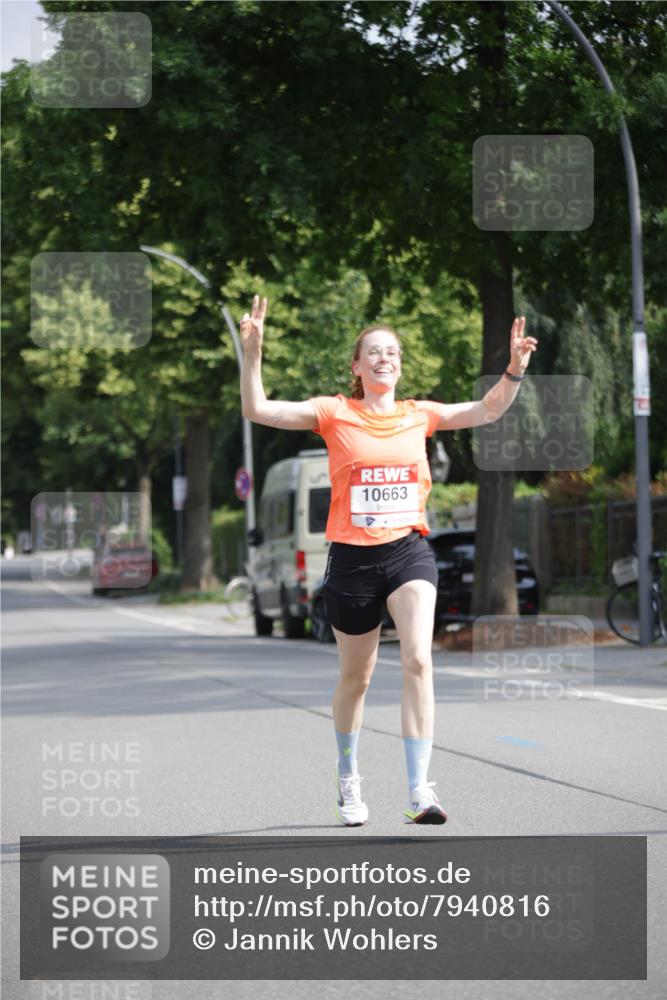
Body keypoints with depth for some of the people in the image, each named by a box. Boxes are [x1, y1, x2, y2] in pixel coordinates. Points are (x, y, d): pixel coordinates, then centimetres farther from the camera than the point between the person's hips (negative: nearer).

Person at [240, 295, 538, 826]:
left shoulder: (419, 415, 8)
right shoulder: (334, 413, 1)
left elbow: (488, 410, 12)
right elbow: (258, 410, -4)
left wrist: (515, 368, -4)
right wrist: (253, 351, -17)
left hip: (409, 551, 1)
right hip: (352, 557, -1)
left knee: (418, 660, -18)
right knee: (356, 676, 11)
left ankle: (420, 790, -19)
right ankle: (348, 779, 35)